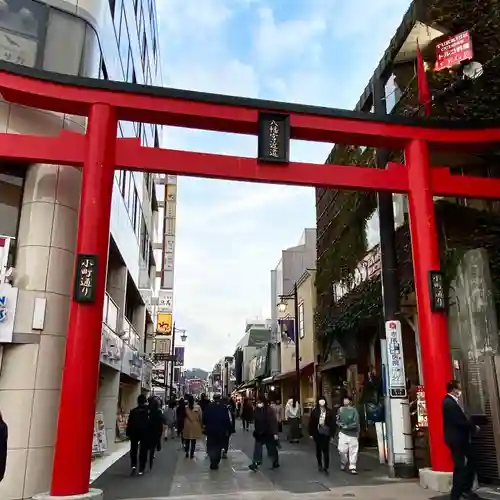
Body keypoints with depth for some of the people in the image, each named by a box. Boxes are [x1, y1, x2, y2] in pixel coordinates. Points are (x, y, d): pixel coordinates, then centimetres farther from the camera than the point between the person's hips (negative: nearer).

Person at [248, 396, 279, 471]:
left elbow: (274, 422, -20)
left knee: (272, 448, 11)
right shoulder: (257, 410, -2)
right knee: (257, 448, -2)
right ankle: (255, 464, -1)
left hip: (268, 433, -5)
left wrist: (275, 433, -21)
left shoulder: (269, 410, -19)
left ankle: (276, 463, 30)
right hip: (259, 433, 5)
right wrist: (255, 430, 15)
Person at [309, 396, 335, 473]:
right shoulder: (314, 411, -2)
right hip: (317, 433, 2)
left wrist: (332, 434, -2)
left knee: (326, 450, -4)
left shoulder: (329, 411, -3)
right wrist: (311, 433, 0)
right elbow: (311, 423, 1)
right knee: (318, 450, 13)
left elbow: (332, 423, -1)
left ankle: (326, 467, 2)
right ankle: (319, 465, 28)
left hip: (326, 433, -1)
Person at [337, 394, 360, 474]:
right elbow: (337, 420, 11)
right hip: (343, 433, 2)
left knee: (353, 451, -1)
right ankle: (343, 464, 26)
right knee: (342, 450, 0)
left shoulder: (354, 410, -8)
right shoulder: (340, 409, 3)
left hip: (353, 434, -2)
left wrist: (347, 427, -13)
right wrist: (339, 424, -9)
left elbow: (356, 423, -13)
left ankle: (352, 467, 11)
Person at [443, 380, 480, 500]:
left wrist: (471, 426, 1)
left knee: (472, 459, 17)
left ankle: (465, 488, 27)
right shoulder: (449, 403, -21)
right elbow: (460, 421, -25)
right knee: (459, 466, -1)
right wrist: (474, 427, -10)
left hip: (459, 438, 10)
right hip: (456, 438, -10)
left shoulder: (451, 401, 13)